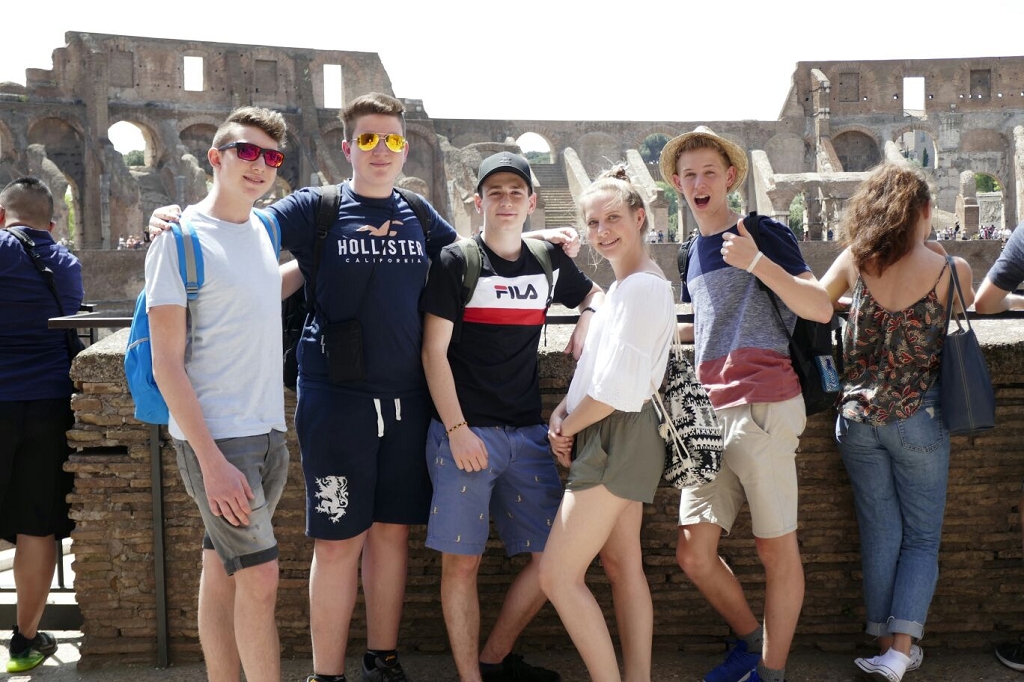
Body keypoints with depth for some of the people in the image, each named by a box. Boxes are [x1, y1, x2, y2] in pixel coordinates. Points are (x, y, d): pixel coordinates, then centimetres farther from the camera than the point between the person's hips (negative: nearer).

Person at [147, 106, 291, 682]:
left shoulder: (265, 229, 9)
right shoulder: (180, 240, -10)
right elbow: (167, 364, -13)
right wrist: (211, 462, -18)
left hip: (270, 432, 6)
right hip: (216, 438, -6)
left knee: (223, 571, 13)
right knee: (260, 578, -6)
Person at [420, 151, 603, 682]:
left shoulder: (548, 263, 10)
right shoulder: (456, 263, -2)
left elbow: (594, 294, 30)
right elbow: (434, 353, -5)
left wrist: (589, 316, 7)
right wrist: (457, 430, -12)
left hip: (527, 434, 5)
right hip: (465, 433, -4)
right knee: (461, 562, -2)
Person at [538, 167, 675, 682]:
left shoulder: (641, 287, -17)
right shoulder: (629, 284, 15)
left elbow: (617, 388, -23)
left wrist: (567, 428, -8)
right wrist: (564, 410, 3)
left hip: (617, 439, -11)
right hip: (619, 441, 11)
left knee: (558, 575, -8)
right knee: (623, 567, 13)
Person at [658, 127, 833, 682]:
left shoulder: (763, 234, -1)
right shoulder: (693, 252, 19)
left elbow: (821, 309, -11)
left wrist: (757, 262, -21)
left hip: (763, 406, -7)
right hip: (712, 411, 7)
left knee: (775, 547, 2)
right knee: (693, 552, 5)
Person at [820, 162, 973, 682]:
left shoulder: (854, 262, -3)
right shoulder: (951, 269, -7)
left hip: (858, 418, 2)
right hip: (917, 419, -2)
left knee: (880, 536, 12)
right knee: (922, 537, 9)